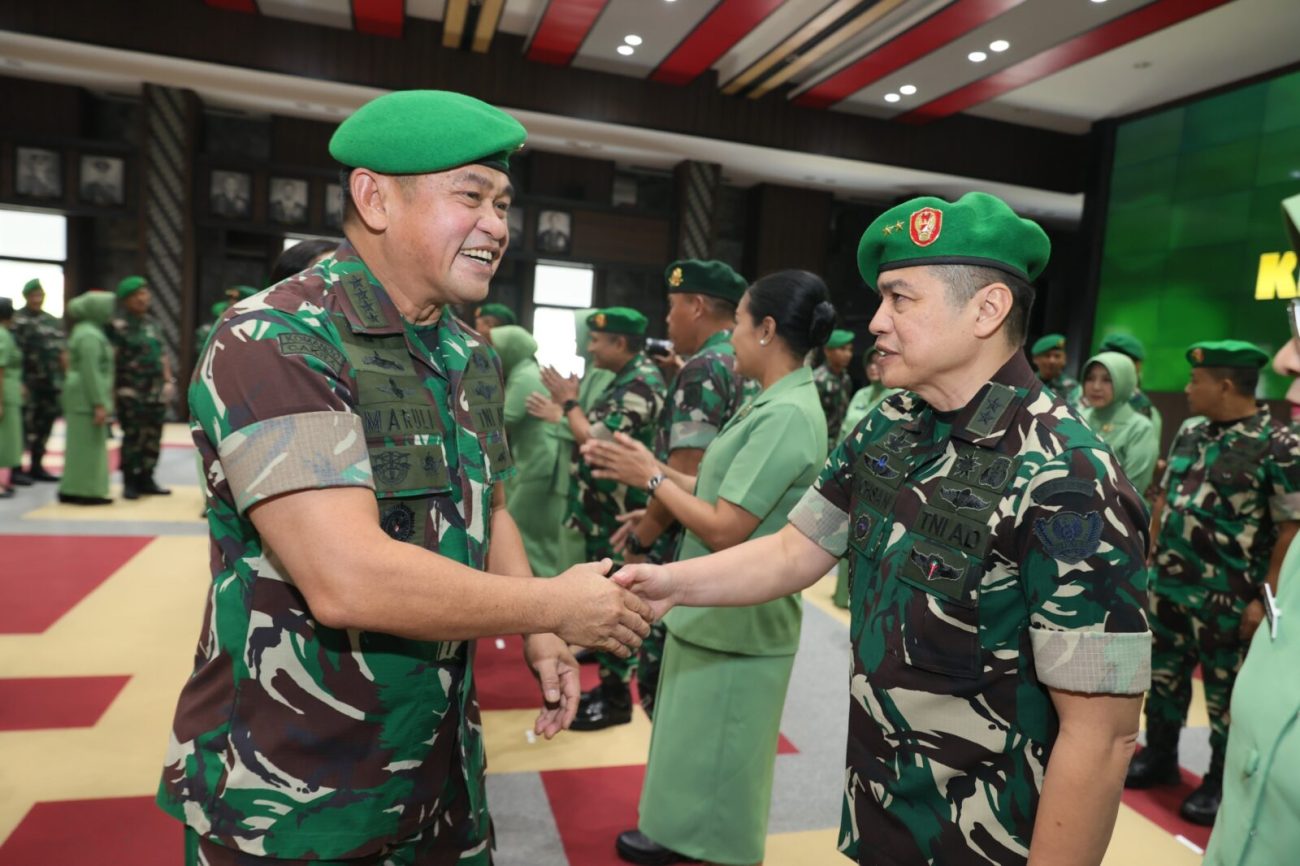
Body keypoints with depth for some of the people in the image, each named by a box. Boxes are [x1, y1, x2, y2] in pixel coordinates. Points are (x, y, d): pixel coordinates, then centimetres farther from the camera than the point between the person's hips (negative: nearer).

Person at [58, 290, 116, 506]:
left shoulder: (89, 331, 16)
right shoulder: (89, 335, -16)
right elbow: (90, 373, -21)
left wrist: (100, 401, 21)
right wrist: (99, 404, -23)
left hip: (84, 398, 10)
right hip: (87, 399, -10)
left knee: (84, 445, 13)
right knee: (88, 444, -5)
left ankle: (73, 490, 19)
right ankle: (85, 492, -1)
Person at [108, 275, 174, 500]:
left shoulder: (152, 324, 16)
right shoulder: (118, 326, -5)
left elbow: (163, 354, 20)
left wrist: (168, 380, 10)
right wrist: (112, 391, -15)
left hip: (156, 389, 6)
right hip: (131, 391, -6)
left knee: (153, 437, 7)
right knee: (133, 437, -5)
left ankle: (146, 480, 15)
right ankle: (130, 483, 4)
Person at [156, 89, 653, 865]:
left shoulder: (470, 357, 4)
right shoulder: (275, 342, -21)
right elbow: (348, 579, -30)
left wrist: (540, 643, -1)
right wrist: (557, 607, -19)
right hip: (288, 800, -6)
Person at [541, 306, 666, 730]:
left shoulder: (640, 385, -18)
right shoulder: (629, 380, 14)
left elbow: (598, 442, -23)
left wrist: (568, 402, -10)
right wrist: (569, 405, 4)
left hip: (619, 520, -10)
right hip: (604, 516, 10)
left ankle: (617, 700, 11)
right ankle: (608, 686, 29)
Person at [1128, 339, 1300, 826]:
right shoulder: (1190, 432, 6)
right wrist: (1149, 559, 13)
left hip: (1226, 598, -6)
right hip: (1169, 586, 6)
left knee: (1225, 692, 10)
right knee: (1164, 676, 18)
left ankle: (1221, 783, 27)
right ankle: (1158, 758, 36)